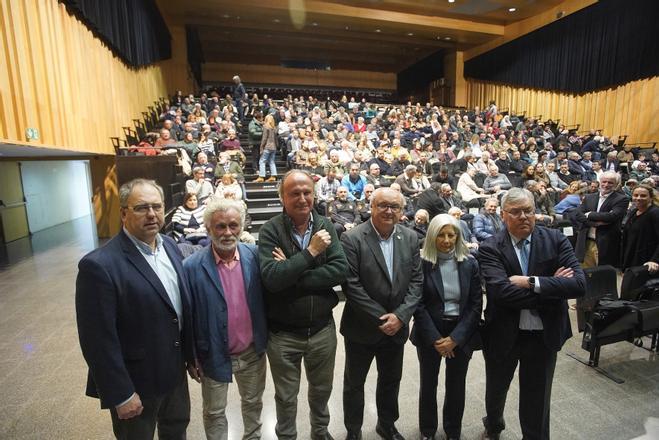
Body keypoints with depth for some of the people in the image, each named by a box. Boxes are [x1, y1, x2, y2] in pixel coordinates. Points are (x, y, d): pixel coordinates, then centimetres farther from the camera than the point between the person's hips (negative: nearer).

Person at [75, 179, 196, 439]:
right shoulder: (99, 265, -25)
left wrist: (191, 355, 8)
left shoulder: (169, 245, -3)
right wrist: (121, 395, -15)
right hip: (136, 381, -6)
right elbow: (99, 340, -21)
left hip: (175, 371, 6)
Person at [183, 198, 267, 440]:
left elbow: (266, 297, -1)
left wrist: (264, 337, 0)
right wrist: (192, 357, -4)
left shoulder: (255, 255, -11)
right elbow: (187, 316, -10)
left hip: (253, 351, 3)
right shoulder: (192, 267, -18)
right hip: (215, 355, -2)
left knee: (253, 402, 26)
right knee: (214, 412, 21)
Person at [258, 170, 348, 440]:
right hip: (283, 333, -3)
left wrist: (291, 274, -22)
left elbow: (340, 270, -17)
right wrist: (311, 252, -26)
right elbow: (271, 278, -27)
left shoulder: (325, 226, -6)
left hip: (322, 328, 3)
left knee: (322, 388, 26)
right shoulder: (270, 231, -15)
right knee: (286, 396, 20)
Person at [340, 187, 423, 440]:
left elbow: (416, 281, -2)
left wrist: (400, 316, -13)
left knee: (391, 380, 23)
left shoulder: (410, 238, -2)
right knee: (354, 383, 16)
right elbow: (351, 286, -20)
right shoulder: (352, 239, -18)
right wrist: (381, 318, -17)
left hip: (396, 327, 4)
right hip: (361, 328, -4)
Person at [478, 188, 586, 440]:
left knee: (537, 399, 17)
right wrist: (552, 288, -21)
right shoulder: (490, 248, -14)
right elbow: (501, 291, -27)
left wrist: (532, 282, -25)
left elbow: (579, 284, -16)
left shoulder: (555, 240, -6)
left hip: (544, 335, 0)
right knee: (496, 389, 24)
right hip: (503, 334, 0)